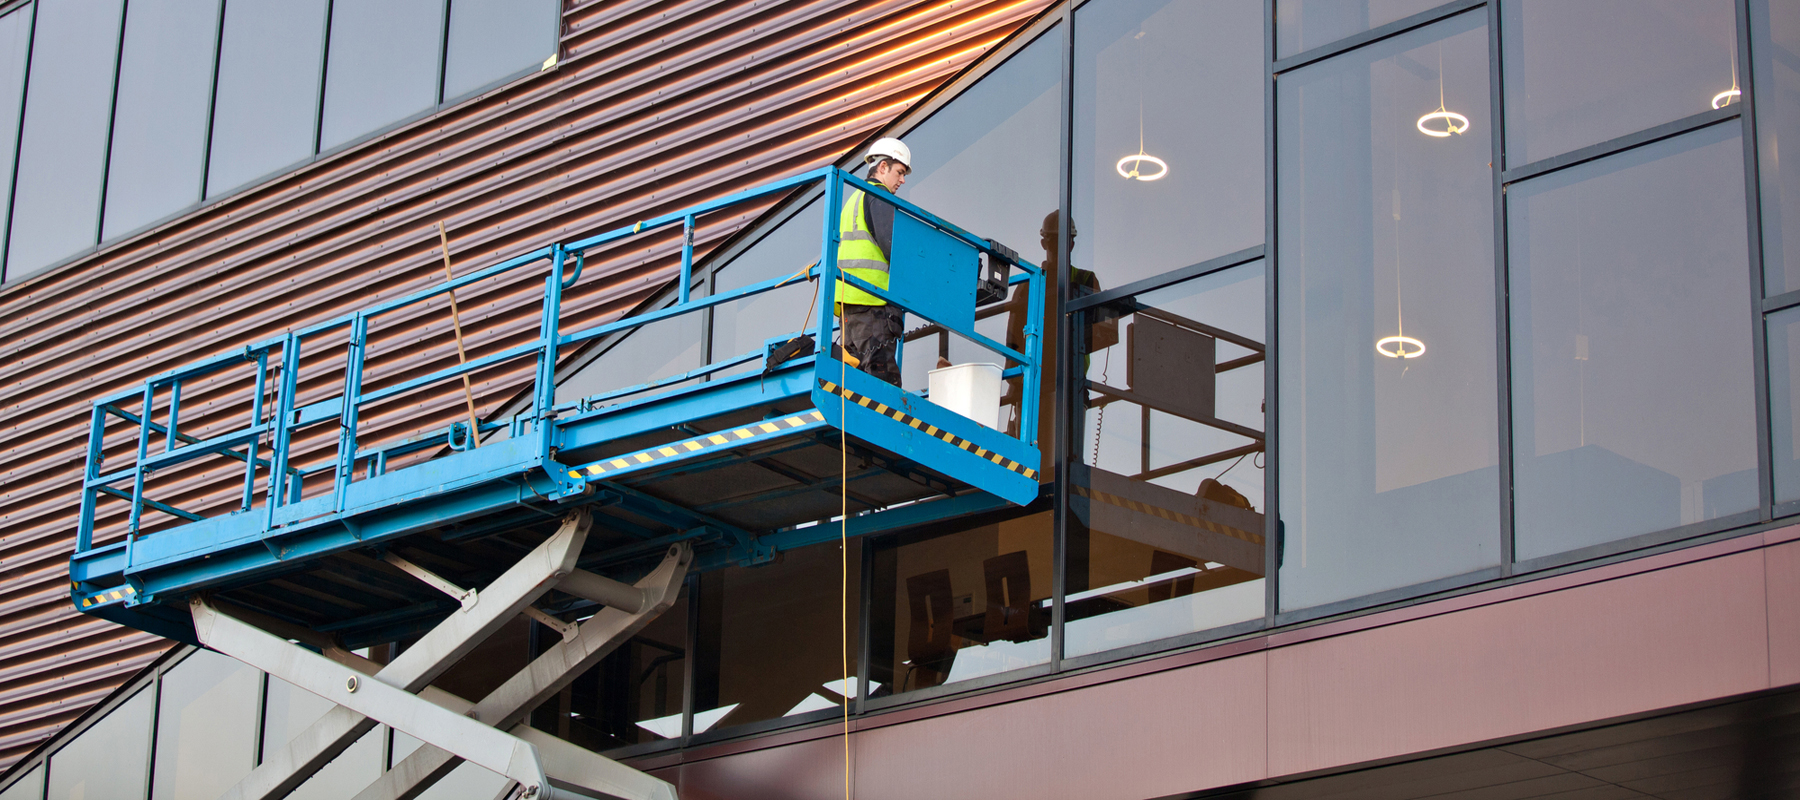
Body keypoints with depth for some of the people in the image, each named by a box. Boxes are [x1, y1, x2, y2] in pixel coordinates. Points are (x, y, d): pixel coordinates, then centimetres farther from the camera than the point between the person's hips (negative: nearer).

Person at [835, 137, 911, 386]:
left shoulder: (853, 199, 28)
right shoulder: (879, 197, -2)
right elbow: (890, 244, -13)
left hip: (847, 299, 9)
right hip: (871, 300, -9)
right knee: (883, 375, -15)